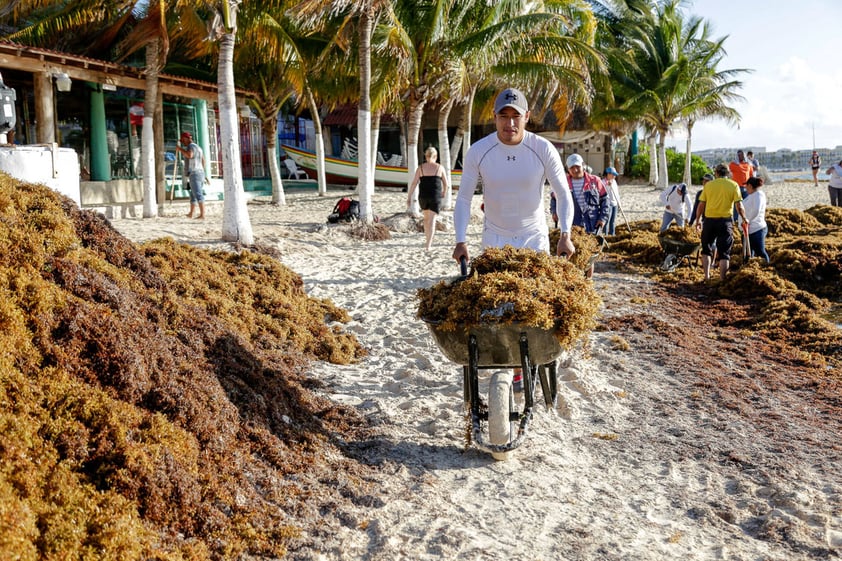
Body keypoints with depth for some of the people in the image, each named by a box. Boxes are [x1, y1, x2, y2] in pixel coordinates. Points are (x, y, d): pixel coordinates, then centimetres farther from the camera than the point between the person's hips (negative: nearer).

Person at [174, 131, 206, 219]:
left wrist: (180, 149, -15)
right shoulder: (197, 147, 22)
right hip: (200, 173, 10)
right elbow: (203, 160, 28)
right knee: (193, 195, 19)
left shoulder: (191, 146, -8)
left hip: (194, 174, -10)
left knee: (198, 194, -15)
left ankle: (202, 214, -22)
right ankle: (191, 214, 29)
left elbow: (189, 155, -30)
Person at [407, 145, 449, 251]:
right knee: (432, 220, -3)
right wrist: (444, 193, 27)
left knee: (426, 217, 23)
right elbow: (445, 183, 8)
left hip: (423, 196, 2)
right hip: (435, 197, -2)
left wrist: (409, 197, -2)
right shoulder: (440, 168, 1)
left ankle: (429, 241, 30)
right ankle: (428, 245, -14)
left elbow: (414, 183, -4)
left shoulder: (420, 168, 2)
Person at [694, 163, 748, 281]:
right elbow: (739, 205, -6)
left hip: (709, 219, 1)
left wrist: (698, 220, 14)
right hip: (725, 220, -1)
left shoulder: (708, 185, 3)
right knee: (724, 252, 5)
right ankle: (722, 279, 4)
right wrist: (744, 219, 8)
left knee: (706, 249, 17)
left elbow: (701, 205, 3)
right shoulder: (733, 185, 0)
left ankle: (706, 275, 14)